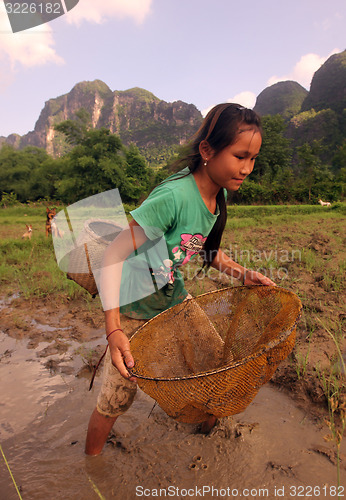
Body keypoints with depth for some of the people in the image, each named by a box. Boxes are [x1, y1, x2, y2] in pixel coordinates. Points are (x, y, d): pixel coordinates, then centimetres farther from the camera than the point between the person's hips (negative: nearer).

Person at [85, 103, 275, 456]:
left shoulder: (219, 193, -6)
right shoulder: (173, 196, -32)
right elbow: (113, 256, -30)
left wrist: (242, 274, -6)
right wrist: (114, 329, -35)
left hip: (174, 301, 7)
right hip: (134, 310, -7)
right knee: (115, 400, 3)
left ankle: (209, 433, 46)